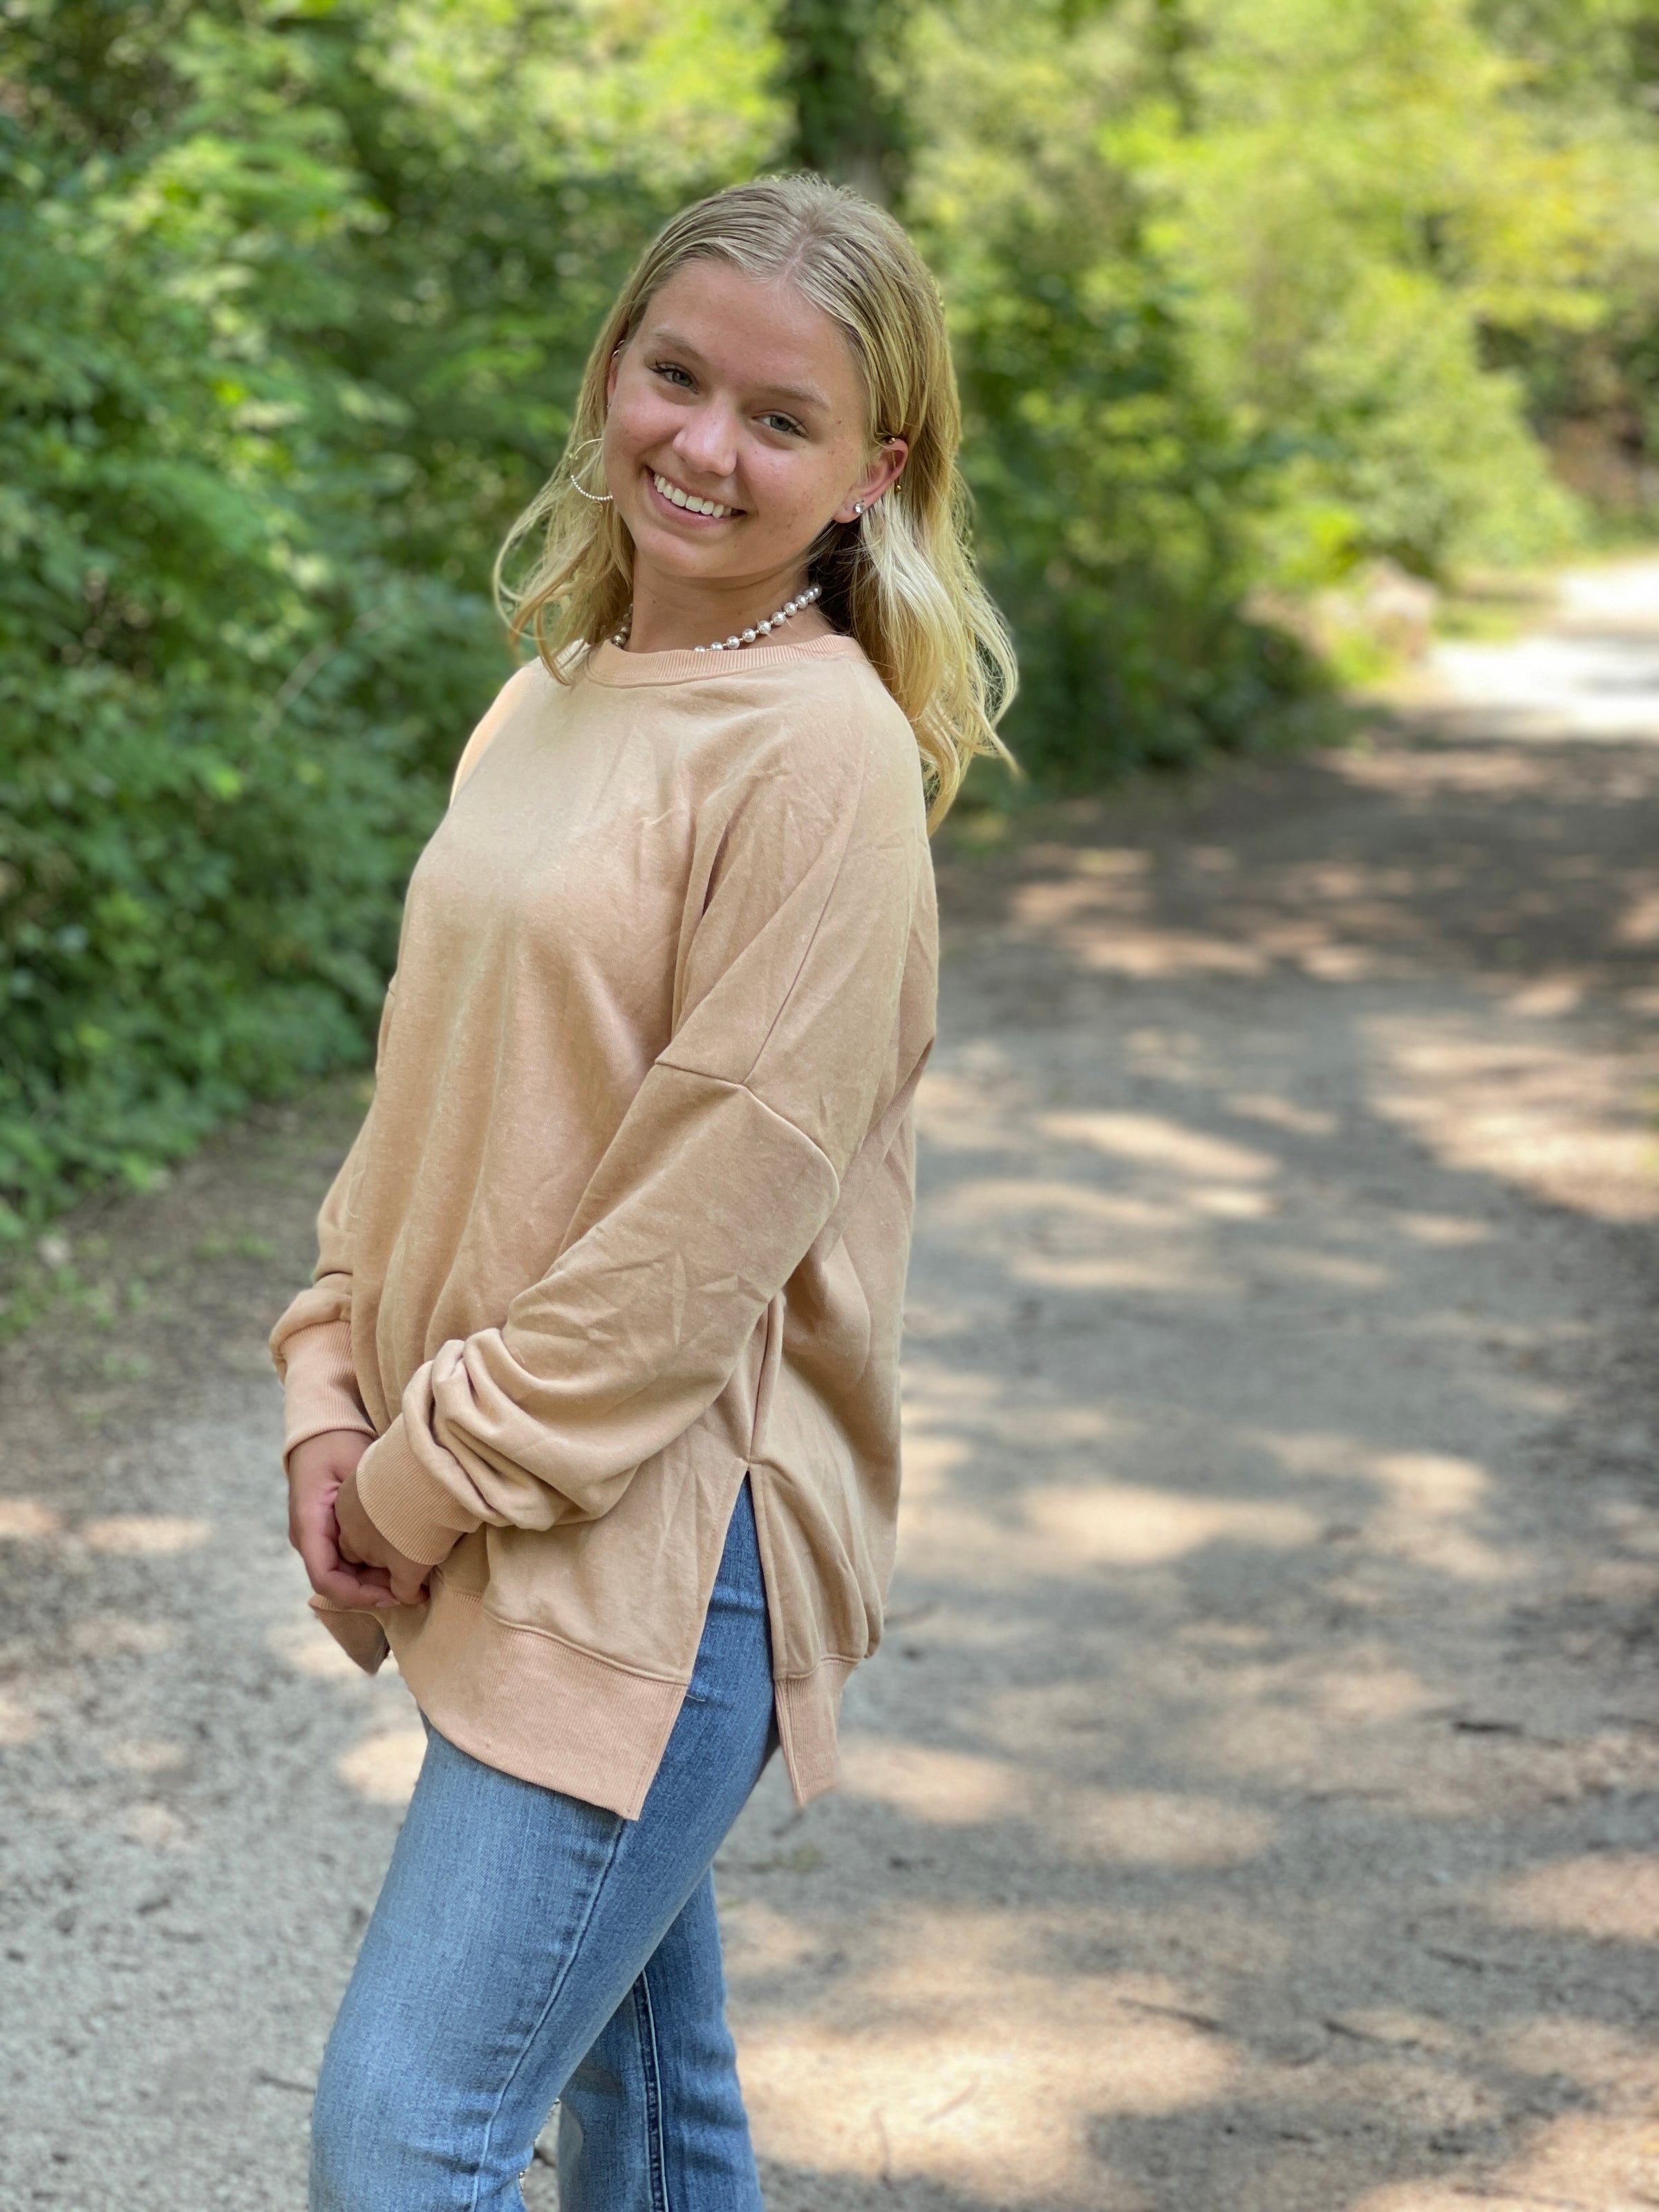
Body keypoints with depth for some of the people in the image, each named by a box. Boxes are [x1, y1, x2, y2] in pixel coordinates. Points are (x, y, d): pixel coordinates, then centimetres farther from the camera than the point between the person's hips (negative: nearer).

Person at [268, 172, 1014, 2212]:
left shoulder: (823, 748, -15)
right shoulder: (545, 706, 10)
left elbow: (717, 1213, -18)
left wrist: (443, 1471, -12)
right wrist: (335, 1399, 3)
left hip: (665, 1537, -8)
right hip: (510, 1529, 8)